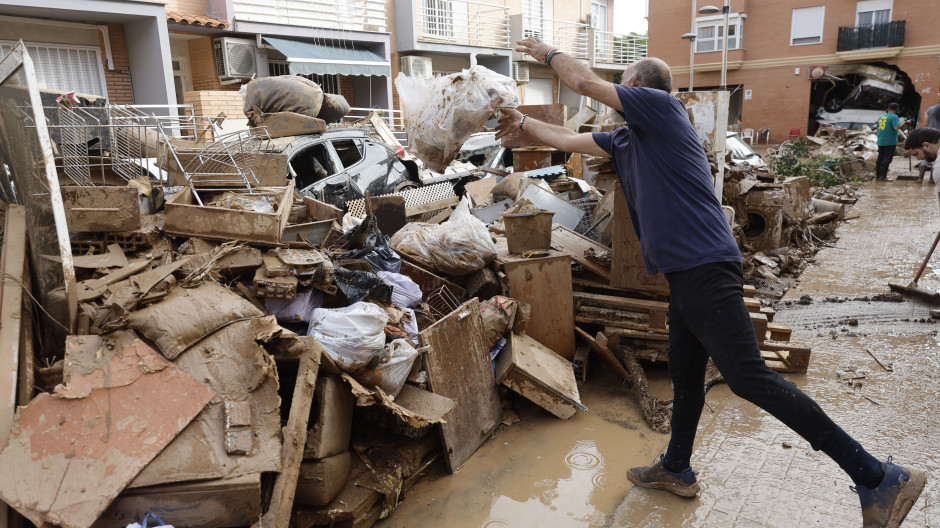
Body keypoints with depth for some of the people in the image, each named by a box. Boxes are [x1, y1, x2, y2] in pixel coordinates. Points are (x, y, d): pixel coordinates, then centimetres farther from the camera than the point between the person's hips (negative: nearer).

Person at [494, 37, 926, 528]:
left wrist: (547, 52, 15)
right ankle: (676, 469, 33)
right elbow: (570, 139, 31)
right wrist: (522, 123, 35)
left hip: (706, 270, -10)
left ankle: (877, 477, -5)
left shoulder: (661, 105, -3)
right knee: (685, 374, 17)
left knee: (747, 375, -14)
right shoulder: (625, 139, 20)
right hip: (685, 272, 10)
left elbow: (585, 80, -2)